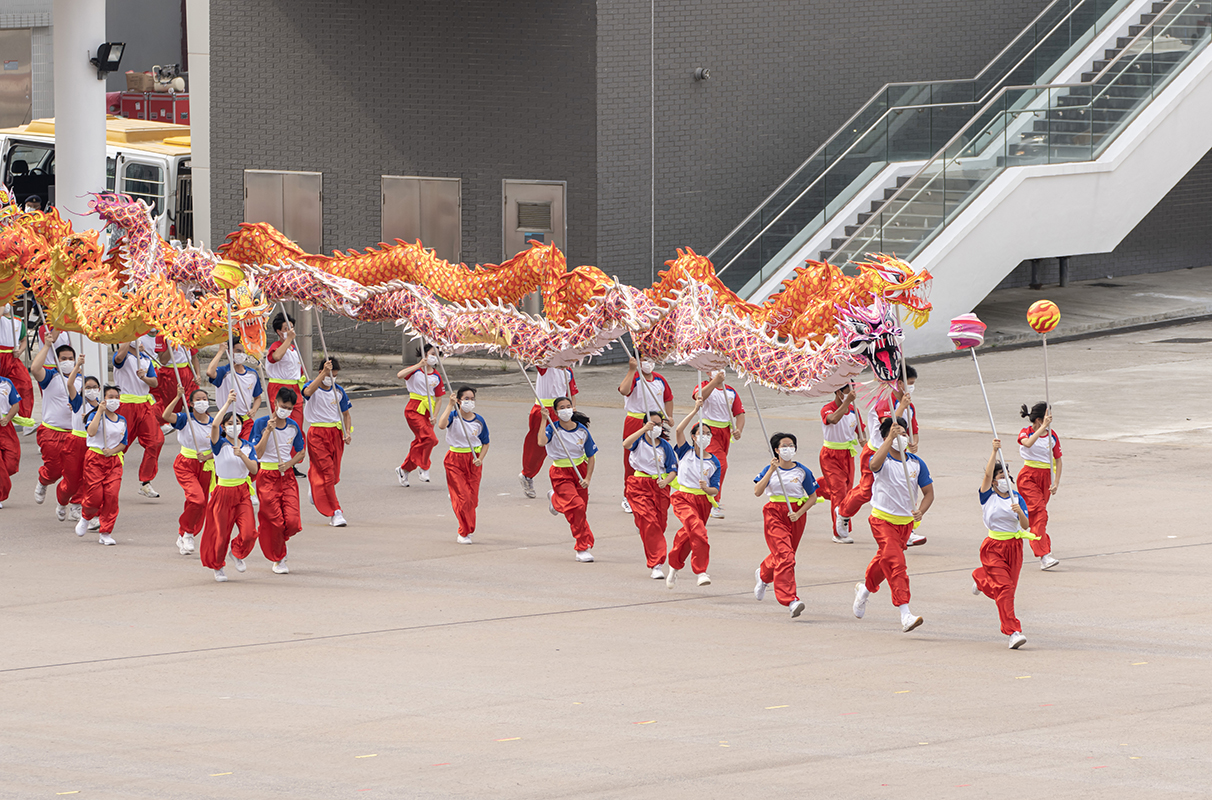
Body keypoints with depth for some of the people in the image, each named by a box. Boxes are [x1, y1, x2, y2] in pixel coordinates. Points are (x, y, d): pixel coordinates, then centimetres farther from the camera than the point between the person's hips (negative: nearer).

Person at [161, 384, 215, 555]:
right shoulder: (185, 419, -9)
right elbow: (166, 416, -28)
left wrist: (207, 457, -13)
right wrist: (178, 397, -35)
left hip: (205, 466, 4)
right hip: (185, 464, -4)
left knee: (199, 504, 10)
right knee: (197, 499, -23)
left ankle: (183, 538, 29)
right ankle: (187, 532, -1)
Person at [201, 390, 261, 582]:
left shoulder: (247, 446, 5)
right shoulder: (220, 444, -7)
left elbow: (254, 470, -6)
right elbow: (214, 424, -26)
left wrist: (242, 455, -21)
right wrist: (228, 404, -27)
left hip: (242, 492, 3)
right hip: (223, 492, -3)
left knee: (249, 532, -13)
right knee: (221, 533, 5)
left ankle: (237, 553, 20)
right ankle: (217, 566, 31)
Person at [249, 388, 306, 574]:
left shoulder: (293, 426, 5)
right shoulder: (261, 424, -9)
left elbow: (301, 452, 16)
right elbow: (257, 454, -16)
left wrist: (289, 463, -4)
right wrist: (268, 431, -25)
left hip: (287, 475, 4)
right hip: (267, 477, -3)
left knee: (292, 522, -8)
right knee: (274, 522, -4)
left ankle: (277, 542, 25)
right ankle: (278, 559, 17)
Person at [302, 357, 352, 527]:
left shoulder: (338, 390, 7)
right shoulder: (313, 387, -7)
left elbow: (346, 413, 16)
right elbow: (308, 391, -34)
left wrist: (347, 432, -1)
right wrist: (324, 372, -39)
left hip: (336, 432, 5)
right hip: (317, 433, -5)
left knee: (333, 473, 12)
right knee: (327, 472, -12)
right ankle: (335, 513, -10)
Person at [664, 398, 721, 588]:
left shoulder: (714, 462, 2)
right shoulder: (686, 452, -2)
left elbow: (715, 490, 0)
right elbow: (679, 430, -18)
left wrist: (706, 488, -23)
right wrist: (695, 411, -20)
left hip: (703, 500, 3)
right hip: (683, 499, -3)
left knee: (687, 535, 14)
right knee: (698, 529, -25)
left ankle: (674, 566, 39)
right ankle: (701, 572, -24)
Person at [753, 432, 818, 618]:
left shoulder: (803, 472, 1)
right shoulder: (770, 469, -1)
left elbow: (813, 498, 6)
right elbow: (757, 491, -13)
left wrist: (799, 513, -9)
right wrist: (771, 470, -20)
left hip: (796, 516, 3)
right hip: (774, 514, -3)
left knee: (780, 555, 16)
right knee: (784, 556, -17)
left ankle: (762, 575, 50)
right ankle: (791, 600, -24)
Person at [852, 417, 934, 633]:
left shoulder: (917, 463, 0)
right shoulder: (883, 461, -14)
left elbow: (929, 493, 5)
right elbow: (875, 463, -41)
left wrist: (920, 511, -14)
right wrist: (891, 436, -46)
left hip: (906, 522, 6)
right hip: (883, 520, -6)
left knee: (884, 561, 23)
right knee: (895, 563, -18)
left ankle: (865, 589, 51)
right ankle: (905, 615, -23)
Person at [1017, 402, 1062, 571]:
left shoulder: (1052, 435, 4)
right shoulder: (1026, 432, -8)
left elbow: (1058, 460, 7)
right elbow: (1028, 443, -34)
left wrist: (1056, 482, -4)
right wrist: (1043, 427, -35)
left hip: (1045, 477, 5)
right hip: (1028, 477, -5)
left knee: (1037, 514, 9)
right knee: (1039, 513, -18)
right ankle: (1044, 556, -25)